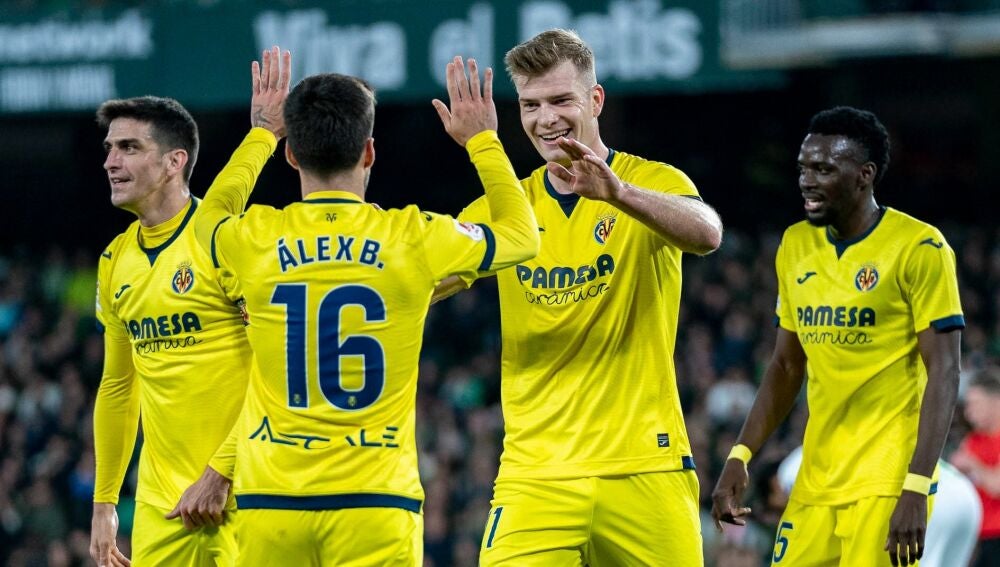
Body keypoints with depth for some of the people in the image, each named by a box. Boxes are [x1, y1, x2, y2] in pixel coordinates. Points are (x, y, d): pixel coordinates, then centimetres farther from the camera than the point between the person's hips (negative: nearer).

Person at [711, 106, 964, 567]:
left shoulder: (919, 248, -9)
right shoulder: (796, 246, 11)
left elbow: (944, 374, -12)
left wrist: (916, 490, -20)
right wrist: (740, 457, 10)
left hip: (887, 485, -6)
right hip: (816, 484, 7)